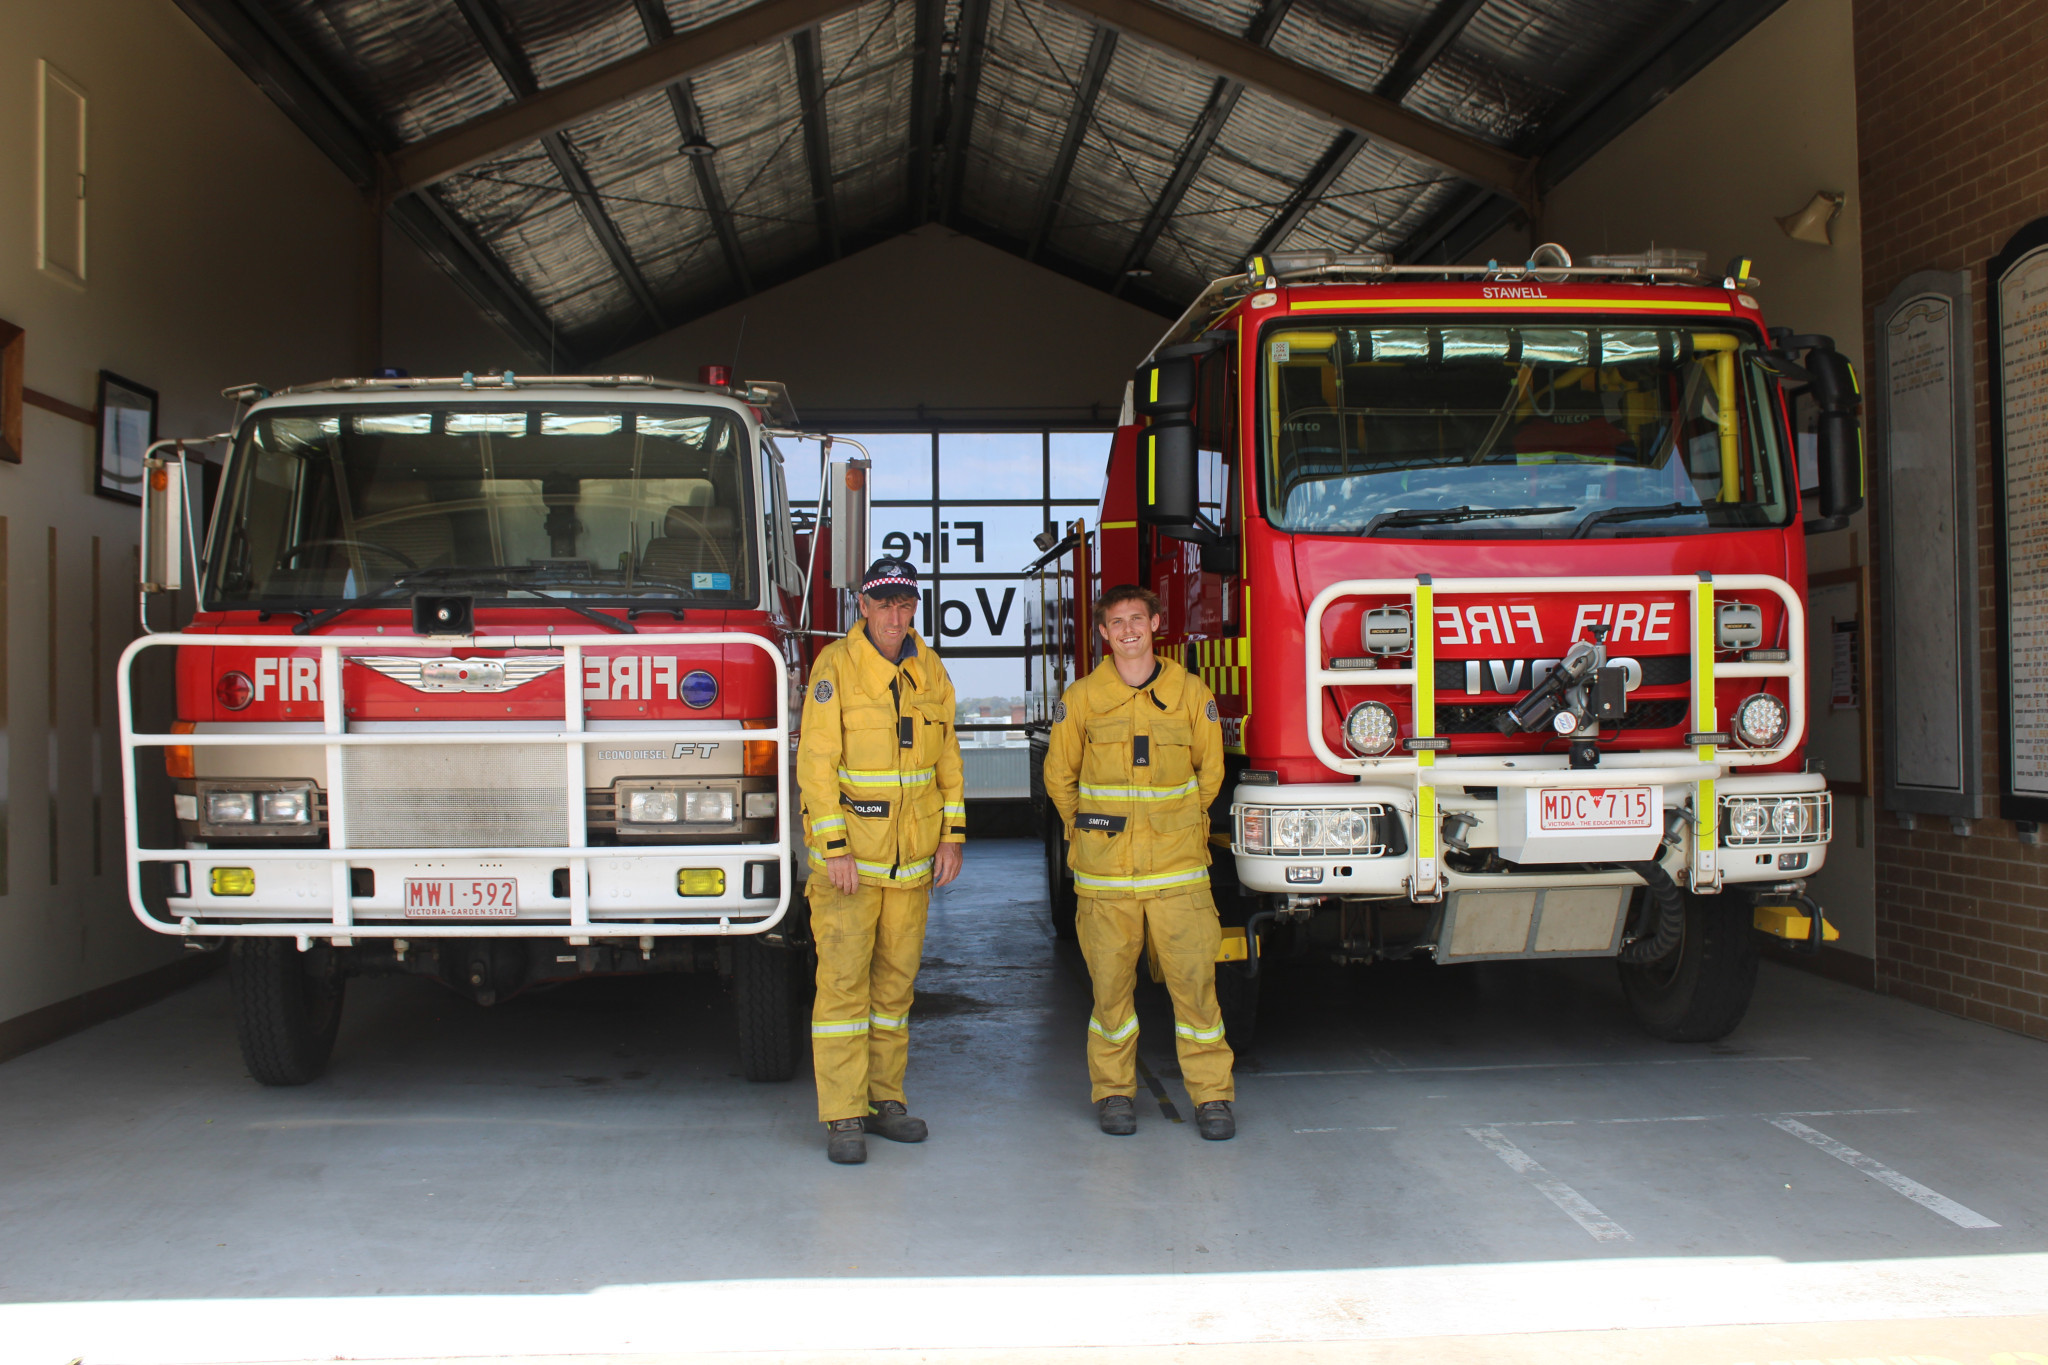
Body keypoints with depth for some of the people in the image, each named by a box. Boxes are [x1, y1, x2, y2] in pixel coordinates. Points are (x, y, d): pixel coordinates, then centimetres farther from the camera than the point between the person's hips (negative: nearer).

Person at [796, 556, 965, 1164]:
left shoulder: (929, 670, 8)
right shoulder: (835, 666, -8)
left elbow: (947, 757, 13)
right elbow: (816, 762, -11)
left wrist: (952, 835, 6)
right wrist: (834, 849, -16)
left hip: (911, 857, 5)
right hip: (848, 852, -5)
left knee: (896, 978, 10)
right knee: (844, 980, -4)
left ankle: (884, 1100, 21)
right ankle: (844, 1118, 0)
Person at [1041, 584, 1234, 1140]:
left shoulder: (1191, 693, 4)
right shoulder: (1080, 699, 3)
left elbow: (1209, 770, 17)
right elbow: (1059, 776, 16)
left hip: (1178, 866, 0)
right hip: (1104, 870, 0)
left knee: (1194, 978, -2)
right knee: (1110, 983, 5)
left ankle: (1212, 1094, 8)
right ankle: (1113, 1090, 19)